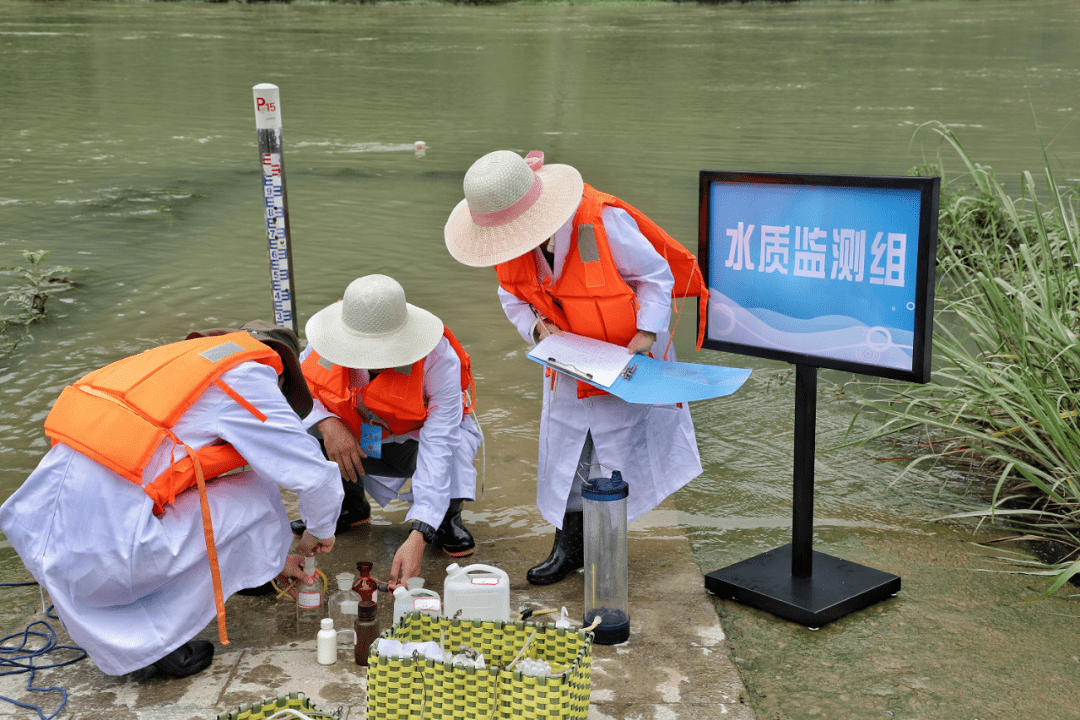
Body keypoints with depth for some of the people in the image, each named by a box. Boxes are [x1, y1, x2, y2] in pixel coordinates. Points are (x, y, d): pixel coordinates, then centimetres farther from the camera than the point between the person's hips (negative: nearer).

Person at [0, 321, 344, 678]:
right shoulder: (247, 377, 1)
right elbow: (317, 476, 0)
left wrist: (271, 557, 41)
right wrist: (319, 532, 24)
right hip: (101, 556, -8)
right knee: (258, 494, 6)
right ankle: (152, 639, 4)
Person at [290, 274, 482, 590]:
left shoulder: (439, 359, -36)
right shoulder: (326, 344, -26)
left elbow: (438, 448, -41)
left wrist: (417, 537, -50)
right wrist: (326, 423, -36)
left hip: (415, 445, -3)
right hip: (357, 445, 3)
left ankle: (448, 517, -3)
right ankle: (348, 503, 5)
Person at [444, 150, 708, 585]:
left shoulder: (603, 221, -30)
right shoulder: (510, 240, -12)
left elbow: (656, 275, -18)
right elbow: (513, 295, 4)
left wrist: (646, 335, -27)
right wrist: (536, 326, -17)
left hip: (624, 354, -5)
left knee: (620, 446, 2)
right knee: (565, 447, 8)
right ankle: (568, 547, 21)